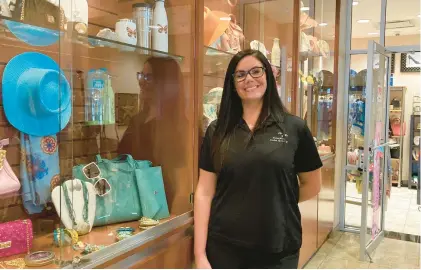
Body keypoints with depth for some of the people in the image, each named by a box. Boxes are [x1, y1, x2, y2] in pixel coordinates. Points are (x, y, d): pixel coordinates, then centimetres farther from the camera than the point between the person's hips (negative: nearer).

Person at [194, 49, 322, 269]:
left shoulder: (294, 128, -3)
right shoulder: (217, 131, 0)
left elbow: (312, 185, 7)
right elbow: (204, 192, -2)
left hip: (278, 249, 0)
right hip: (223, 248, 1)